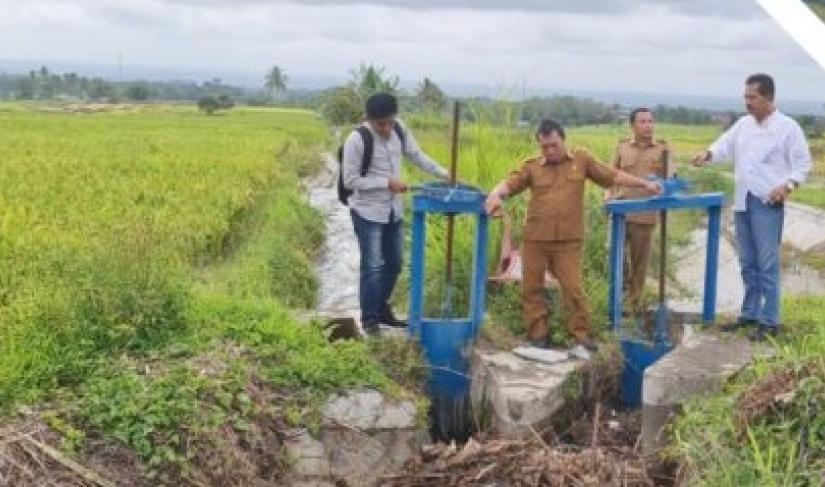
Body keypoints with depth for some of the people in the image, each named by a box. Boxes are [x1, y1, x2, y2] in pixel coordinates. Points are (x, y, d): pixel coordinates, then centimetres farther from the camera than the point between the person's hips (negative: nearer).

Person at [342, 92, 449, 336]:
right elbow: (350, 181, -18)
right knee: (372, 266, -2)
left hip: (394, 210, 6)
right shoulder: (356, 140, -21)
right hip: (368, 213, -6)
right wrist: (387, 182, -20)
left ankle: (382, 309, 33)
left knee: (394, 263, 15)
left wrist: (446, 175, -1)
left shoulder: (399, 128, -4)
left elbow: (417, 155, 8)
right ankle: (369, 318, 13)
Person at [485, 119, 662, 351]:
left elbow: (613, 175, 7)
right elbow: (509, 183, -7)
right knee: (532, 287, 7)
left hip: (568, 241, -1)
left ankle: (582, 333, 12)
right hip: (535, 239, 1)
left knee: (572, 287, 0)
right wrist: (495, 195, -28)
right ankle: (537, 333, 19)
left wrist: (645, 184, 5)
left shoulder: (582, 160, 4)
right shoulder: (531, 166, 2)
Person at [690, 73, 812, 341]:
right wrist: (708, 154, -15)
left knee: (767, 264, -6)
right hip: (742, 201, 6)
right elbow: (725, 145, 6)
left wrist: (788, 185, -19)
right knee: (748, 263, 14)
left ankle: (769, 321, 0)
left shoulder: (787, 126, -6)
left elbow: (803, 162, -4)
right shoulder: (743, 123, 12)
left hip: (768, 203, -6)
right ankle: (750, 313, 25)